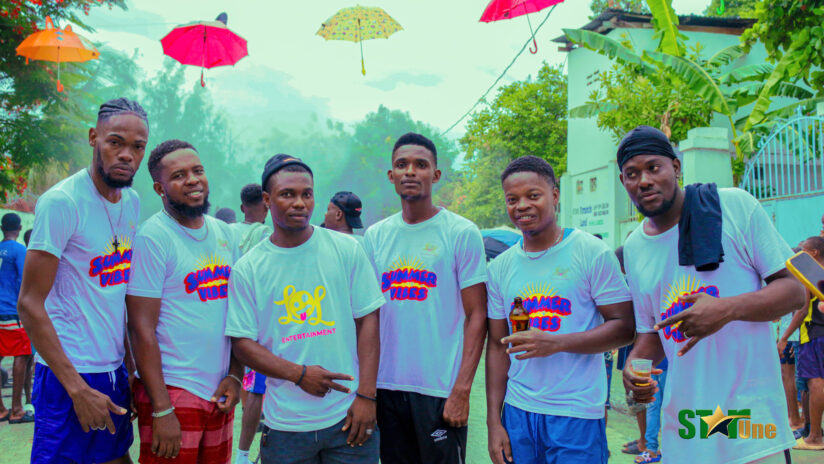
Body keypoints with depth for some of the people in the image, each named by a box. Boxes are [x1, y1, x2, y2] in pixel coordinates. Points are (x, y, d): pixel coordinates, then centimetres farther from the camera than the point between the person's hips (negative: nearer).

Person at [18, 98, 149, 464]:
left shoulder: (132, 201, 7)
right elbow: (29, 304, -15)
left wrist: (128, 359, 11)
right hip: (68, 374, -7)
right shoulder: (61, 202, -14)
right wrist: (78, 389, -18)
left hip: (114, 369, 7)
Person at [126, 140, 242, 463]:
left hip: (218, 394, 6)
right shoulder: (153, 238, -11)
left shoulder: (225, 233, 9)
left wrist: (235, 375, 3)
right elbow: (141, 328, -14)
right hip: (172, 393, -6)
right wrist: (162, 410, -17)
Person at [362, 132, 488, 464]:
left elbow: (476, 315, -6)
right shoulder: (375, 236, 8)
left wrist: (462, 390, -13)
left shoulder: (461, 232, -4)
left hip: (442, 390, -4)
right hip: (386, 387, 4)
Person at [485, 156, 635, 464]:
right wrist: (494, 422, 5)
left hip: (577, 415, -3)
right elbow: (497, 346, 9)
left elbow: (624, 327, -7)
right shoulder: (500, 267, 7)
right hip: (517, 412, 4)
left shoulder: (592, 252, -5)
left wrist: (556, 343, -20)